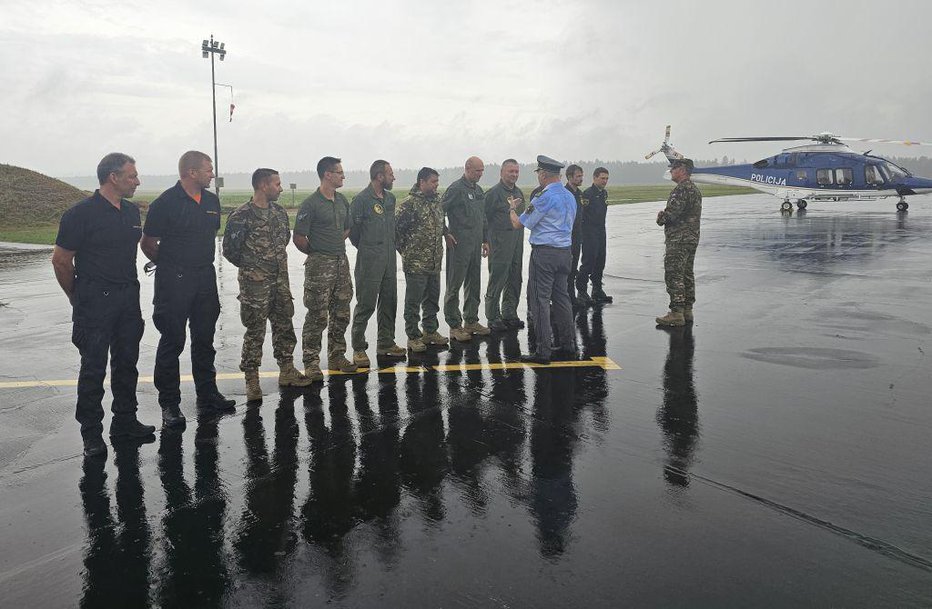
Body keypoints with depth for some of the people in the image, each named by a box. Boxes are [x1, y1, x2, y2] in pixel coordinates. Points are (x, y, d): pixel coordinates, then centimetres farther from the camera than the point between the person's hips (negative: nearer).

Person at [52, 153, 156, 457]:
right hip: (95, 302, -6)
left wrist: (129, 289, 18)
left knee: (126, 362, 13)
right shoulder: (81, 213, -12)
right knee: (93, 367, 1)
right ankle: (91, 433, 11)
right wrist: (78, 299, 2)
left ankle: (125, 421, 26)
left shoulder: (131, 211, 10)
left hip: (128, 298, 7)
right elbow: (61, 261, -7)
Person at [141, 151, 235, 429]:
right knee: (172, 341, 1)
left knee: (204, 339, 13)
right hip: (174, 281, -6)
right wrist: (169, 267, 6)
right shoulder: (166, 203, -11)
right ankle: (169, 403, 9)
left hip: (205, 278, 6)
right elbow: (148, 243, -5)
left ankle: (207, 393, 26)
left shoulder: (212, 201, 9)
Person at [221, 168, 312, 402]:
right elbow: (230, 248, -13)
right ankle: (252, 380, 9)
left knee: (284, 325, 13)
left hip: (281, 280, 7)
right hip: (255, 283, -7)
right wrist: (250, 266, -3)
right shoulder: (242, 215, -14)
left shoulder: (279, 211, 8)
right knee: (255, 331, -1)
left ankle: (287, 371, 25)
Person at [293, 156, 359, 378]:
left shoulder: (342, 201, 11)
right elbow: (299, 238, -12)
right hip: (319, 266, -7)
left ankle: (337, 357, 24)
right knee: (317, 317, -4)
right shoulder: (311, 204, -12)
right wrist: (316, 253, 1)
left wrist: (336, 246, 13)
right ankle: (311, 363, 5)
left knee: (341, 314, 12)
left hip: (341, 262, 7)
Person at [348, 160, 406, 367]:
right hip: (369, 261, -7)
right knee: (366, 304, -4)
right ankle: (358, 348, 5)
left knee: (389, 302, 13)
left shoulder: (390, 198, 11)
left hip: (389, 258, 8)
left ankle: (386, 343, 25)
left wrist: (391, 246, 16)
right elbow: (352, 229, -9)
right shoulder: (361, 199, -13)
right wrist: (366, 248, 3)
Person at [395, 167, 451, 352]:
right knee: (413, 301, 2)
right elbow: (395, 228, -14)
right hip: (416, 263, -7)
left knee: (432, 299, 16)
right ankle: (413, 336, 11)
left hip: (435, 262, 8)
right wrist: (406, 250, -9)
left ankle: (430, 331, 29)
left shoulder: (437, 202, 10)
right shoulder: (409, 203, -14)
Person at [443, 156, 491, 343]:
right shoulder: (456, 188, -10)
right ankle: (454, 325, 2)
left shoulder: (478, 189, 16)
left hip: (475, 245, 8)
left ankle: (471, 321, 22)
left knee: (473, 284, 13)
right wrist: (446, 234, -13)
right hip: (459, 245, -8)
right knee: (454, 285, -3)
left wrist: (485, 240, 18)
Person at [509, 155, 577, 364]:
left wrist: (512, 209, 12)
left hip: (544, 253, -8)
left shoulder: (544, 198, -14)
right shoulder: (569, 197, 11)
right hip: (565, 251, 8)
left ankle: (543, 351, -4)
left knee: (540, 300, -4)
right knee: (561, 297, 14)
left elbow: (518, 223, -6)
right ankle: (568, 346, 19)